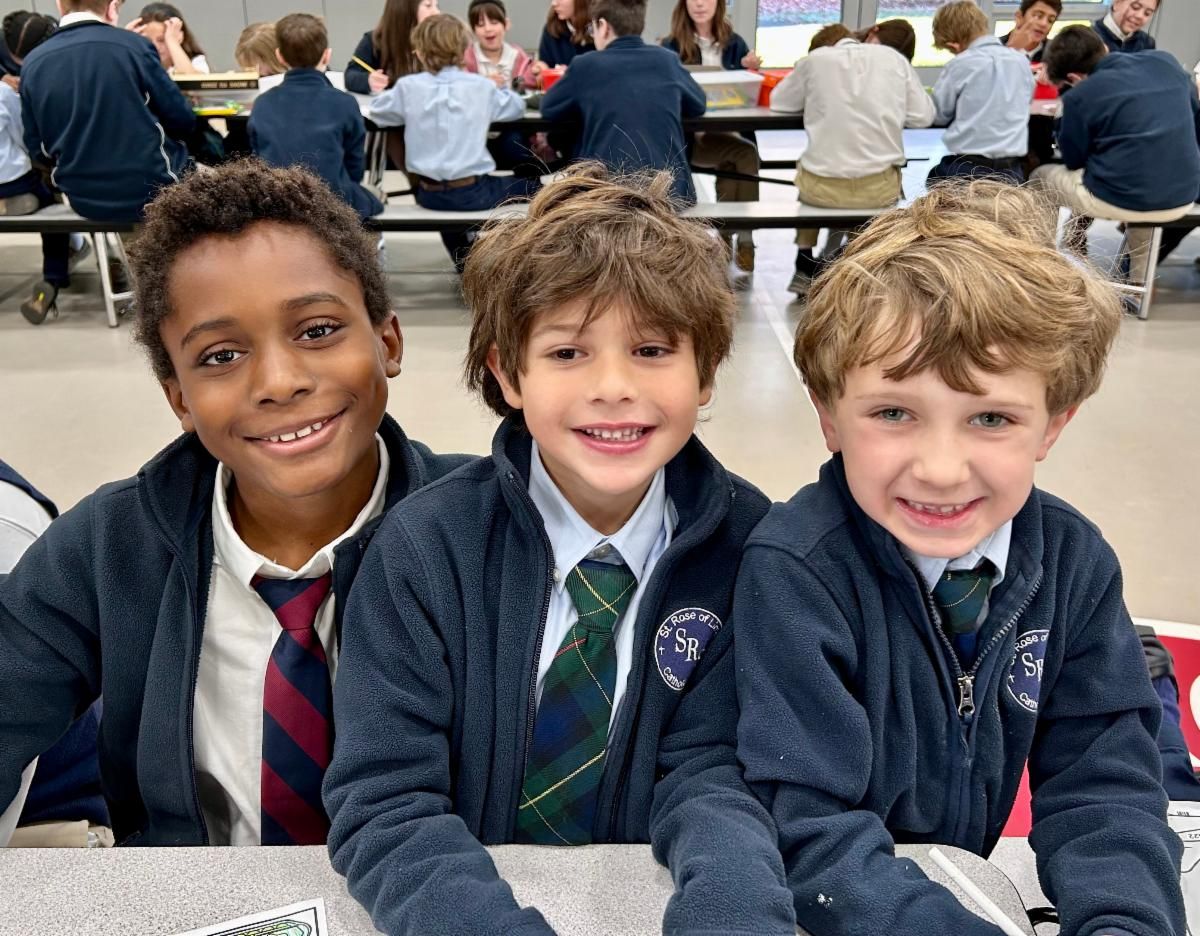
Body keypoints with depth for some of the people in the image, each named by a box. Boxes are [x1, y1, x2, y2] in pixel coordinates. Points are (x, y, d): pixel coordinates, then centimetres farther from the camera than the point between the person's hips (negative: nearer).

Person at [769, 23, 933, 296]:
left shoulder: (815, 59, 3)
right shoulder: (893, 57, 6)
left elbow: (779, 102, 16)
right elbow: (923, 116, 6)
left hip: (822, 187, -1)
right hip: (880, 187, 1)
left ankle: (807, 267, 30)